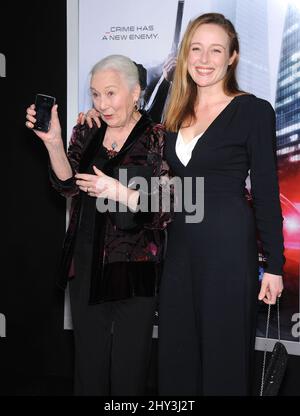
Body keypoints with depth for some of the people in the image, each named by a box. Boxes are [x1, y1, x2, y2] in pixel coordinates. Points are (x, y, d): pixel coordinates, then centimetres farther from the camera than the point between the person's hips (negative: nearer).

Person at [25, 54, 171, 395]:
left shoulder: (157, 139, -6)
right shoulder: (85, 134, 9)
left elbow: (164, 212, -10)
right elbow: (69, 185, -5)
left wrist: (119, 192, -25)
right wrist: (53, 142, -20)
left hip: (134, 272, -4)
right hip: (86, 268, 4)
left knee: (128, 371, 5)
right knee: (88, 366, 13)